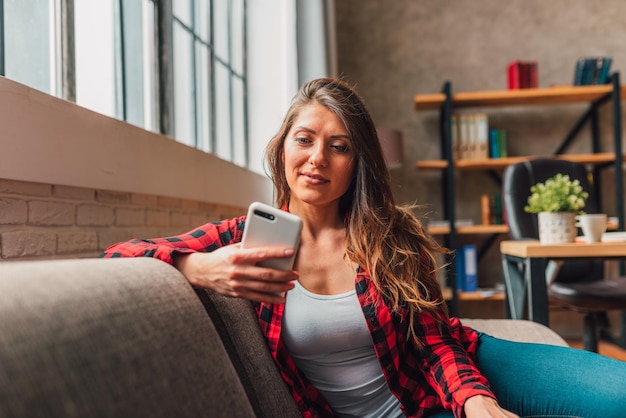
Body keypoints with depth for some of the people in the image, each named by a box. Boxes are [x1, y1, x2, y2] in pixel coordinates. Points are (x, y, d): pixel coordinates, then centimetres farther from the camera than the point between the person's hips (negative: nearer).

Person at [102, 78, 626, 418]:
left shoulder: (390, 236, -4)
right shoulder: (249, 239, -7)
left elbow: (435, 342, -4)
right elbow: (118, 254, -12)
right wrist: (198, 268, -34)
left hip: (456, 374, 3)